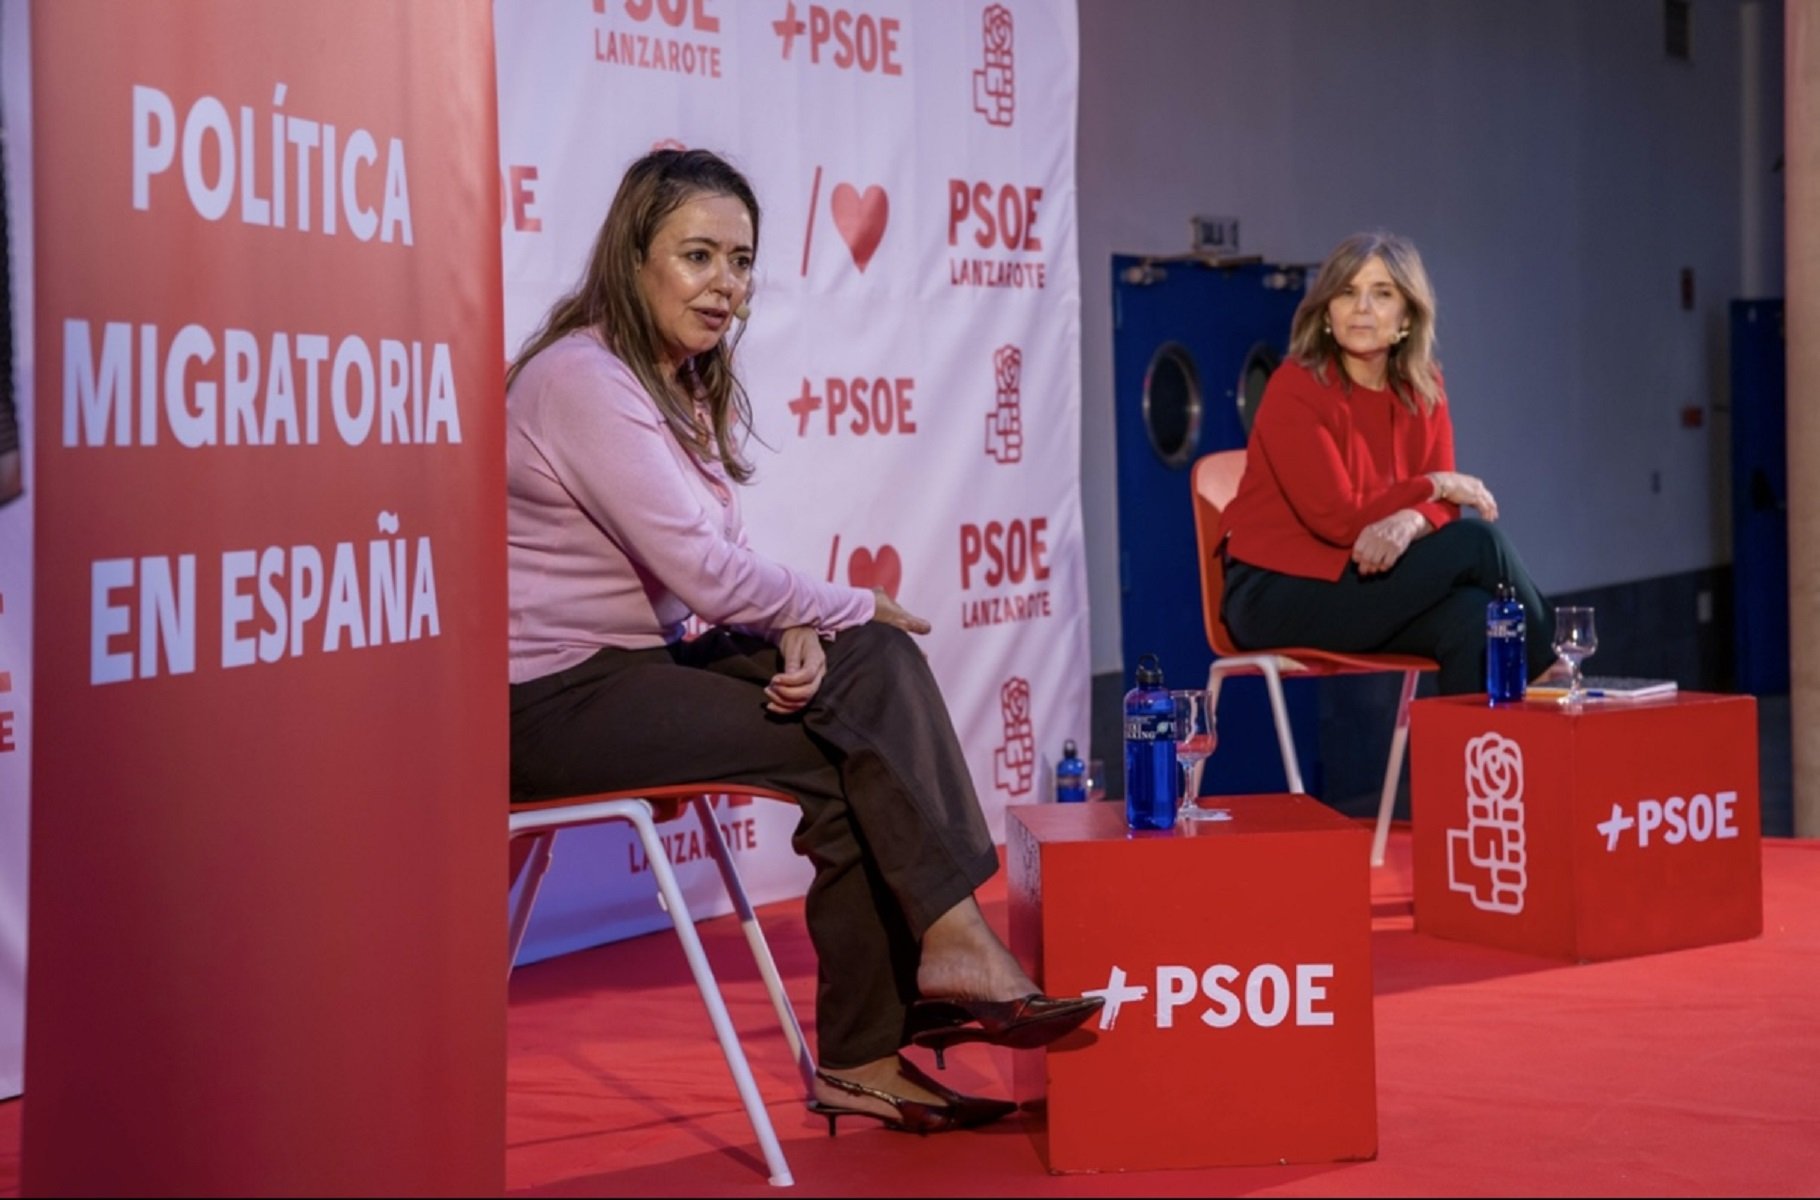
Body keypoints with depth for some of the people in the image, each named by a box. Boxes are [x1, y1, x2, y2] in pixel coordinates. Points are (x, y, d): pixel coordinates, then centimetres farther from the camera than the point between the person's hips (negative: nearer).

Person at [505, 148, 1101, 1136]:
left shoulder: (690, 385, 11)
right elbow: (707, 572, -23)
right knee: (849, 750, -17)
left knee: (875, 668, -8)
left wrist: (797, 634, -14)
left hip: (641, 659, 9)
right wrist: (853, 609, -8)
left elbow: (715, 567, 8)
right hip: (551, 700, -9)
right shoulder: (585, 380, -18)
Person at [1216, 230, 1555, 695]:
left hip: (1373, 583, 6)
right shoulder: (1295, 389, -14)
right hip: (1281, 594, -6)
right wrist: (1434, 484, -10)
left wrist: (1408, 523, -26)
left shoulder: (1423, 388, 6)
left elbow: (1440, 506, -1)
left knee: (1472, 617, -29)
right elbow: (1337, 518, -19)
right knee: (1477, 542, -19)